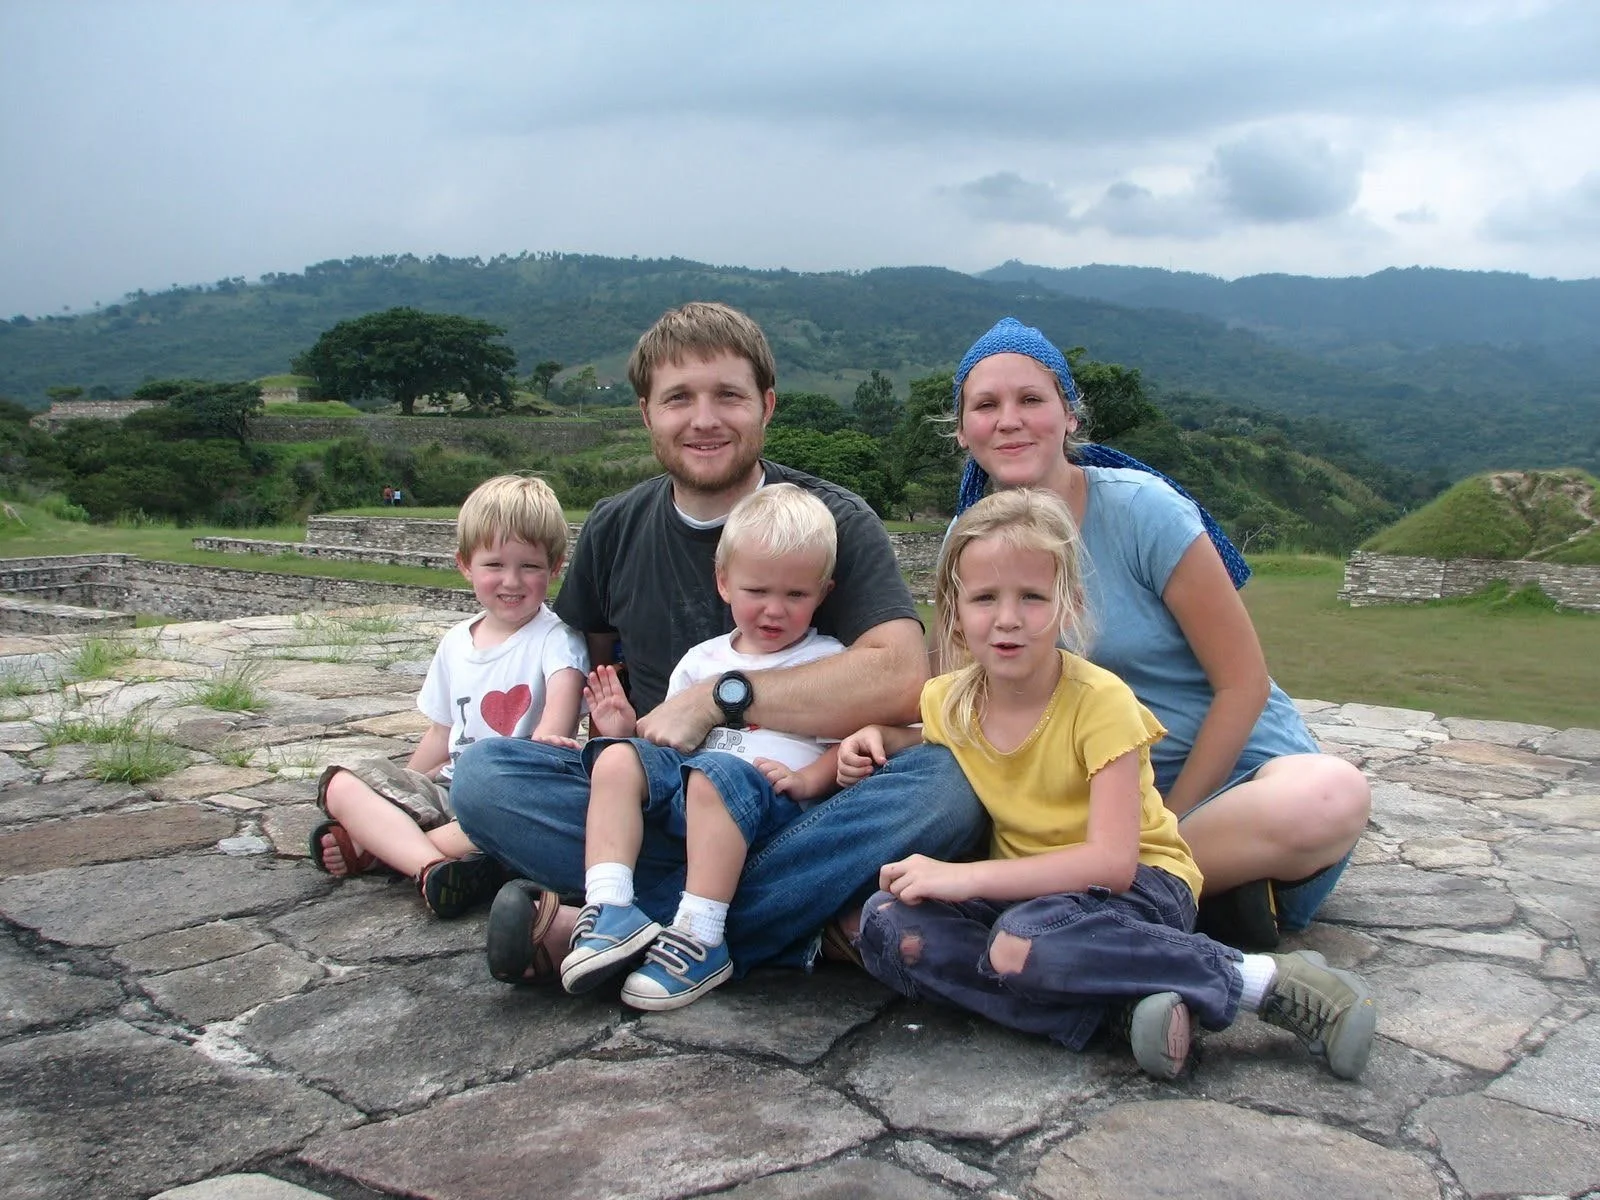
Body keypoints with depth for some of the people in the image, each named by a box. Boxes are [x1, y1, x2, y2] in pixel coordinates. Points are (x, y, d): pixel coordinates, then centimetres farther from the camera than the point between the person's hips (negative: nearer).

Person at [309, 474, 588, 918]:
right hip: (448, 788, 6)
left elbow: (563, 696, -25)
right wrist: (399, 792, 18)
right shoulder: (455, 643, 14)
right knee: (343, 783, -12)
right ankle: (433, 866, -37)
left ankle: (371, 843, -28)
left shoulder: (555, 639, -4)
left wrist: (546, 737, -46)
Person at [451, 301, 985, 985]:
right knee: (483, 774, -22)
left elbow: (902, 678, -17)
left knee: (942, 786, -32)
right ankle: (794, 921, -25)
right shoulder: (615, 530, 8)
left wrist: (717, 699, -15)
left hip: (799, 804, -2)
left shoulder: (832, 520, -2)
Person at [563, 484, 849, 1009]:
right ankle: (609, 907, -28)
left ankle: (699, 938, -36)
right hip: (681, 795, 5)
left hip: (771, 802, -5)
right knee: (616, 758, -20)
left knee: (715, 773, -36)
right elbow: (669, 745, 24)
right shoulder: (701, 660, 22)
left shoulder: (828, 662, 10)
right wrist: (627, 729, 5)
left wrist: (809, 778, -16)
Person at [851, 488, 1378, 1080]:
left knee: (1021, 944, -38)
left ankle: (1267, 979, -22)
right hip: (1028, 890, 6)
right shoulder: (946, 700, -3)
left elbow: (1113, 861, -26)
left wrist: (967, 877, -31)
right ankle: (1134, 998, -25)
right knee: (887, 926, -22)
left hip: (1139, 884, -6)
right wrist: (882, 737, 1)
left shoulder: (1100, 701, -19)